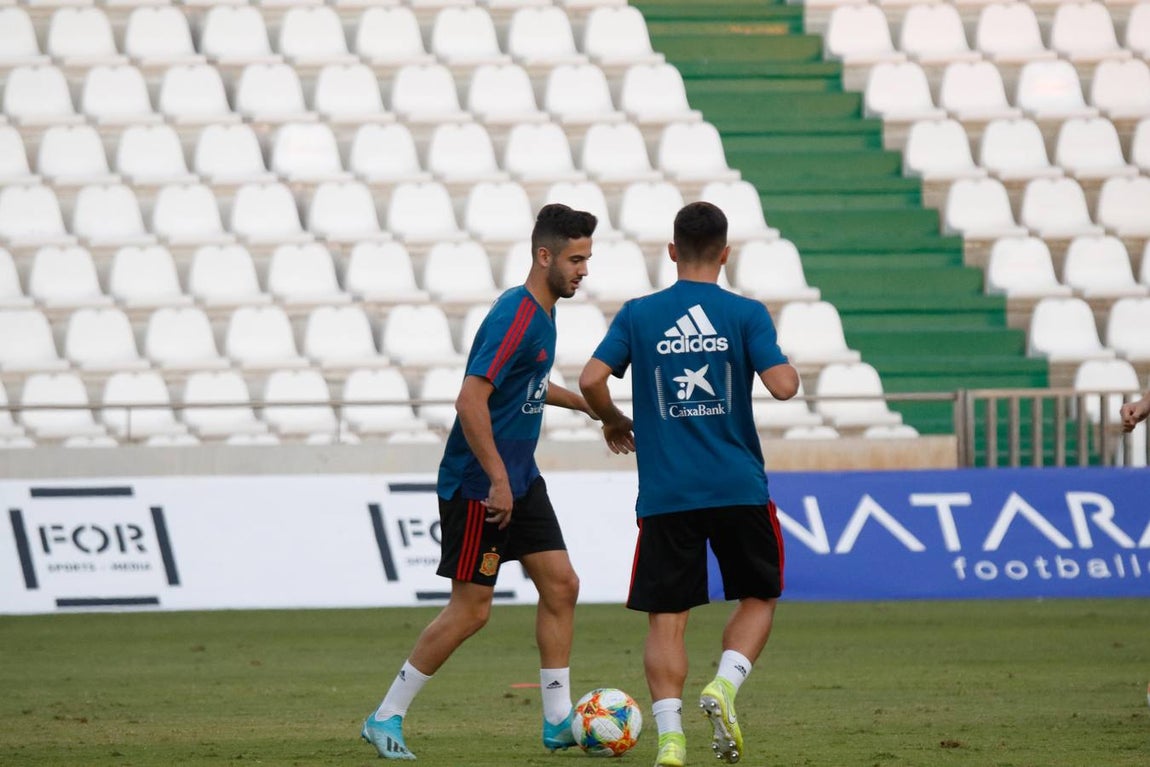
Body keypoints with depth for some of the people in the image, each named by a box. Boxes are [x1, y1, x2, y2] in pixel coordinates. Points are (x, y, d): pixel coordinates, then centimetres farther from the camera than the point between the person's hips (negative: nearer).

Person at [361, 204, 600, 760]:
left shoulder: (540, 312, 10)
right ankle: (385, 719, 7)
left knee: (561, 586, 5)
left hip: (520, 480, 9)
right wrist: (497, 480, -26)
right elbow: (471, 401, -28)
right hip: (478, 486, -9)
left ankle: (558, 722, 11)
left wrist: (583, 402, 30)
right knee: (471, 610, -4)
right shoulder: (516, 316, -21)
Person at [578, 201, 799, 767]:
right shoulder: (746, 315, -2)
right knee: (757, 598, 17)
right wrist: (789, 367, 12)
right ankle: (724, 686, -7)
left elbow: (591, 380, -5)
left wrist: (615, 421, 15)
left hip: (665, 493, 1)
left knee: (666, 619, 4)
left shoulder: (639, 315, 2)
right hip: (739, 487, -1)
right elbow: (783, 386, -12)